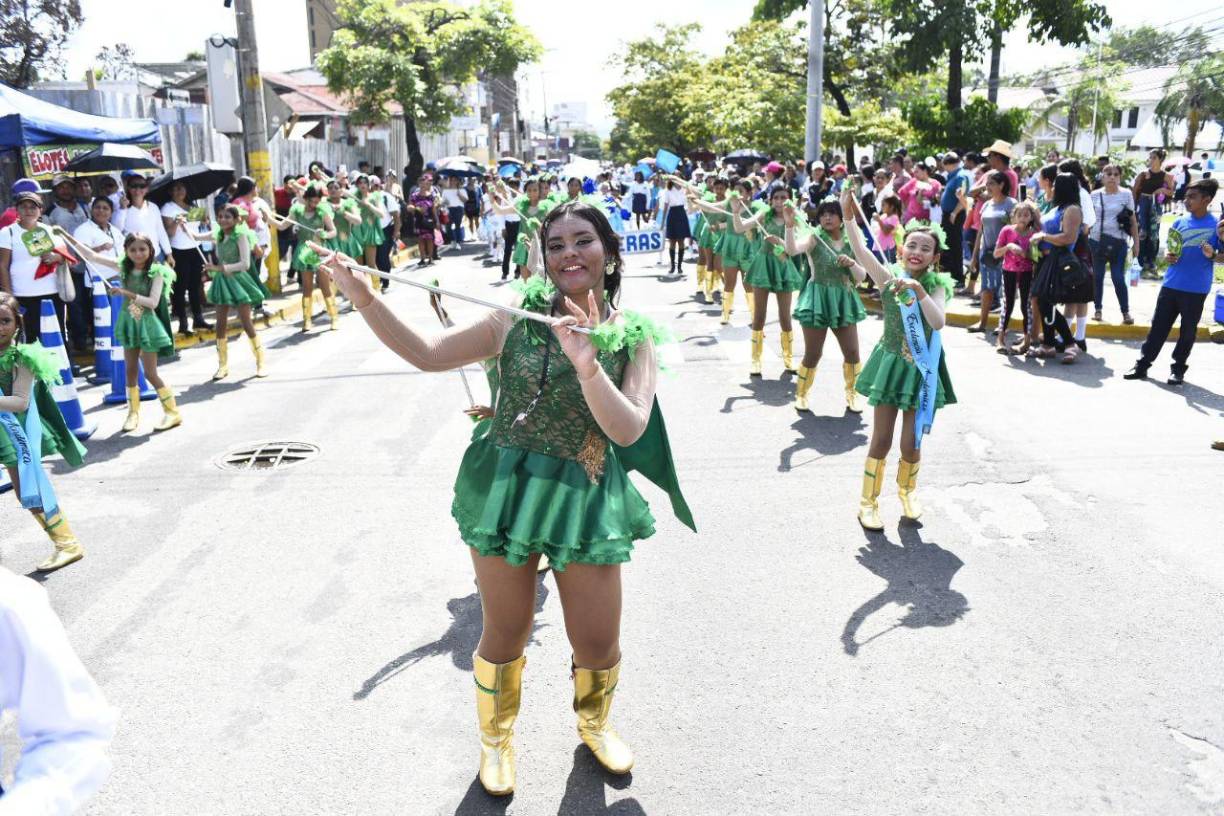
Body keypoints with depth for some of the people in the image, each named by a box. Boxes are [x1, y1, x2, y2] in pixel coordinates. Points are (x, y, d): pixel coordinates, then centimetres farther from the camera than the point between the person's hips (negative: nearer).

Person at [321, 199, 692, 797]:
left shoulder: (633, 336, -3)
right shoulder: (518, 318, -3)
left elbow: (629, 430, -15)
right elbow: (426, 353, -5)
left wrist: (587, 366, -29)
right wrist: (364, 299, -16)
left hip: (586, 498, 1)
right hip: (507, 487, 0)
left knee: (599, 642, 8)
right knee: (505, 634, 12)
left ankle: (594, 722, 44)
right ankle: (496, 736, 42)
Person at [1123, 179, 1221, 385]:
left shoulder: (1216, 225, -6)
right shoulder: (1180, 222, 6)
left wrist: (1212, 254, -26)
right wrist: (1168, 255, -6)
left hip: (1196, 289, -3)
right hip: (1171, 284, 3)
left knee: (1188, 330, 8)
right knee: (1158, 326, 7)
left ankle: (1178, 368, 20)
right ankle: (1142, 365, 12)